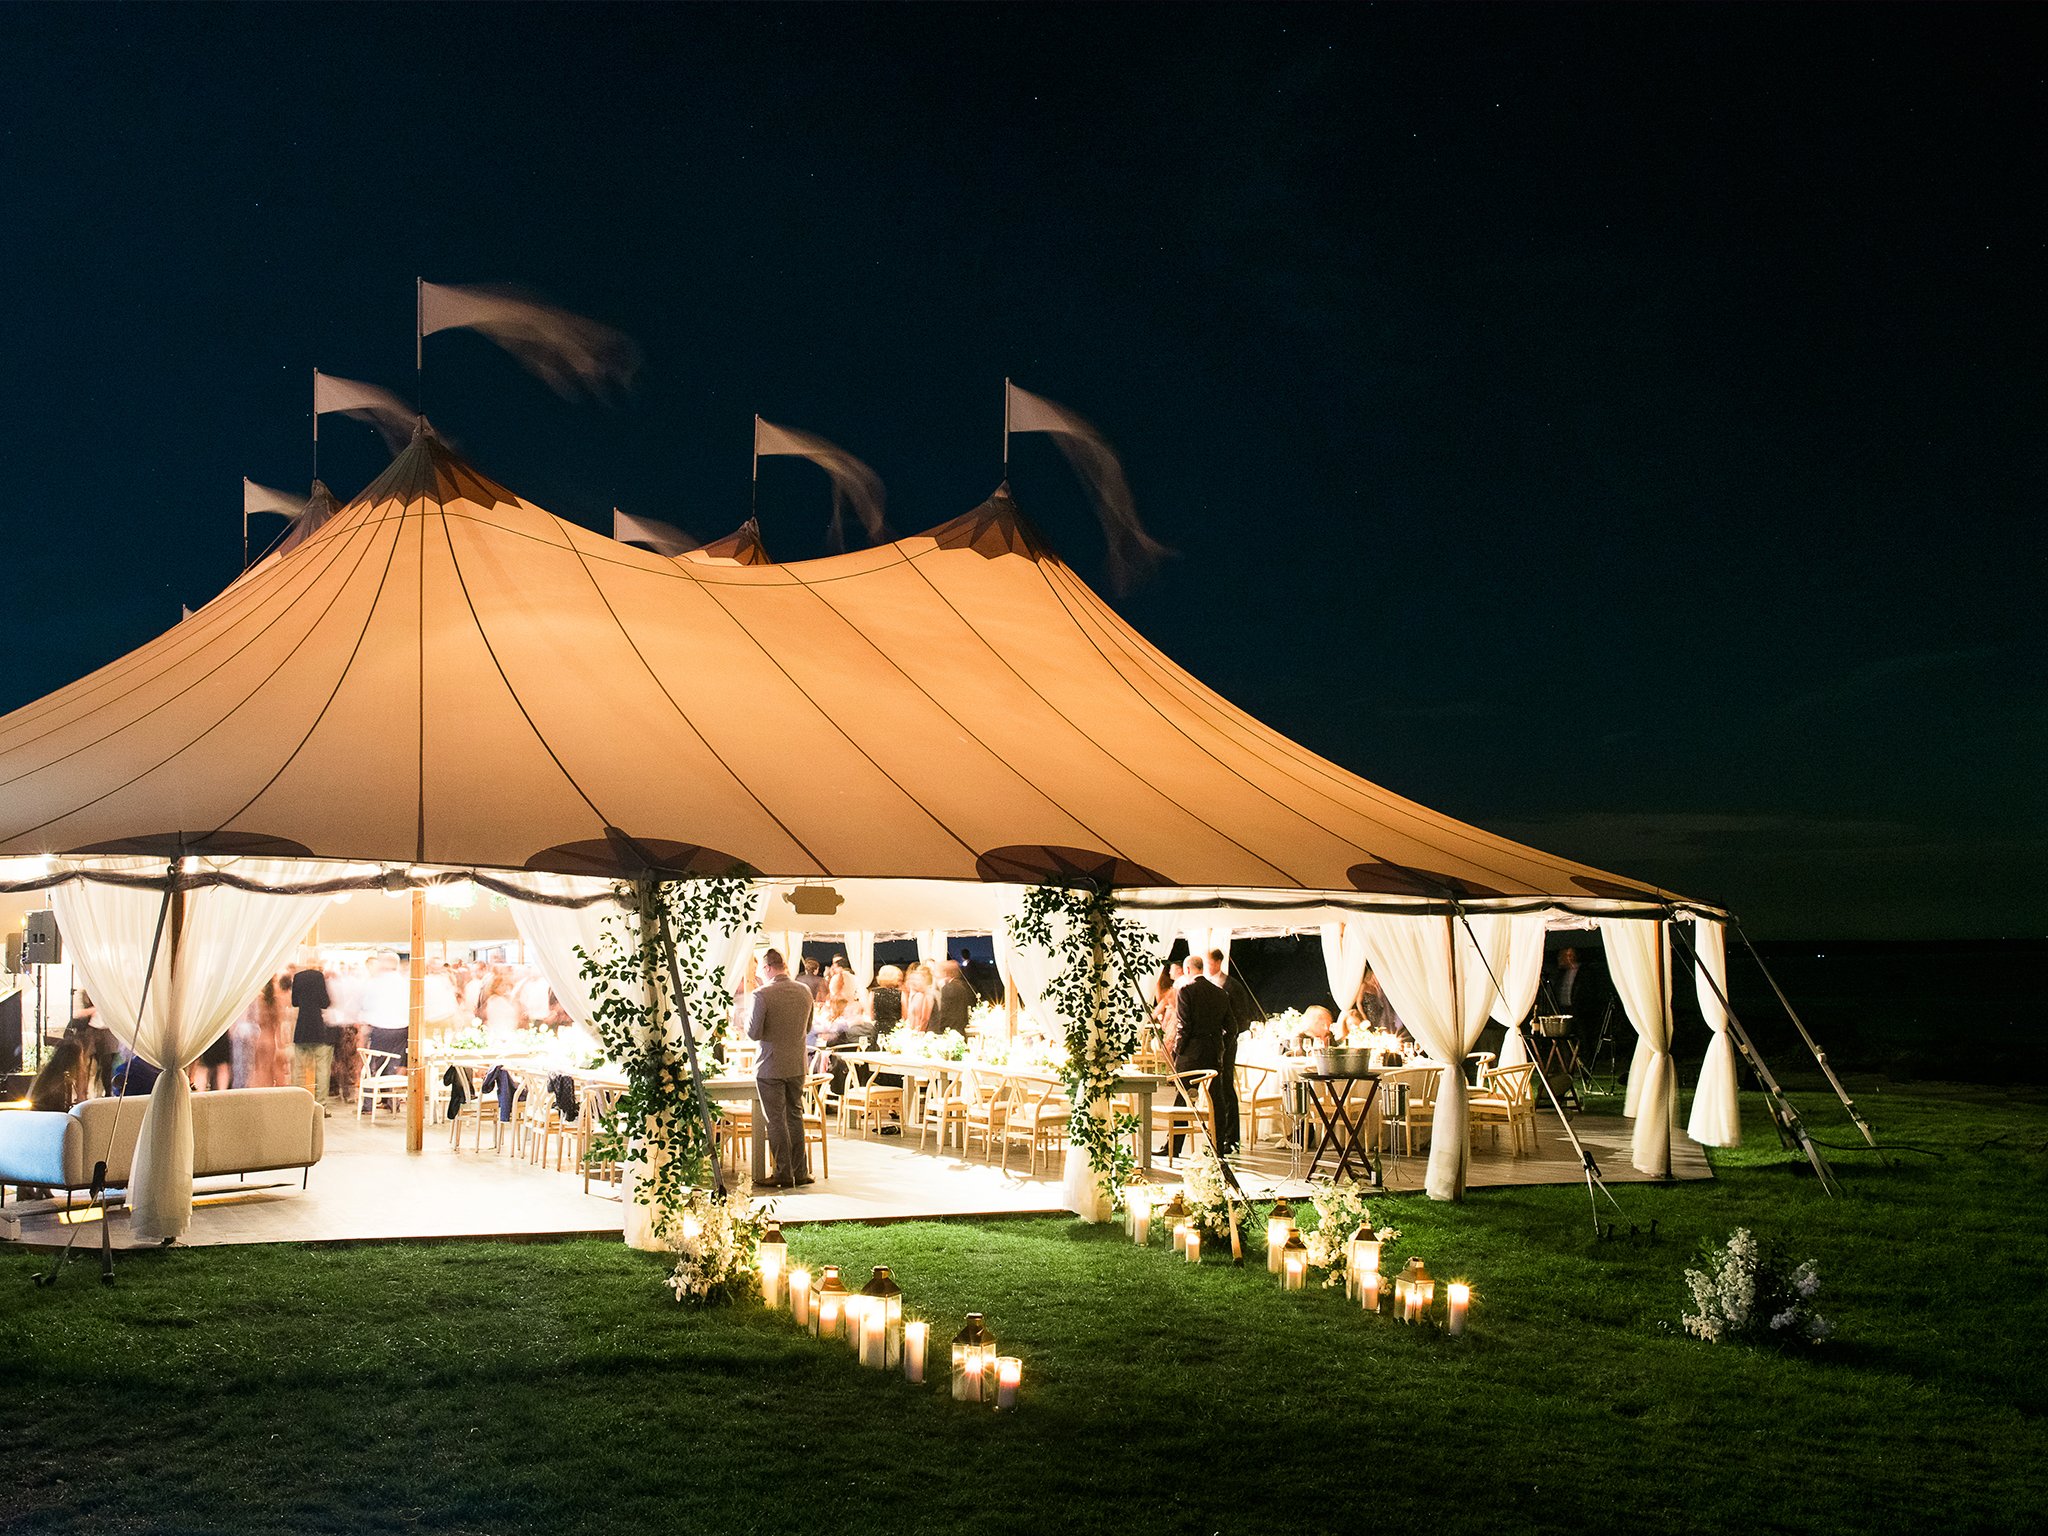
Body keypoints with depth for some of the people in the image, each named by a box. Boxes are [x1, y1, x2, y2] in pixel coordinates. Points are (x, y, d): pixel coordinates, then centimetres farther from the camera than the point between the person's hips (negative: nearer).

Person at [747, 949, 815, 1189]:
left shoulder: (762, 995, -17)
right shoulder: (804, 991, 2)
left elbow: (754, 1033, -16)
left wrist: (748, 1020, 3)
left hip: (770, 1068, -5)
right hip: (797, 1065, 5)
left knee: (775, 1121, 3)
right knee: (795, 1116, 16)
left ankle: (784, 1174, 7)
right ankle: (800, 1172, 20)